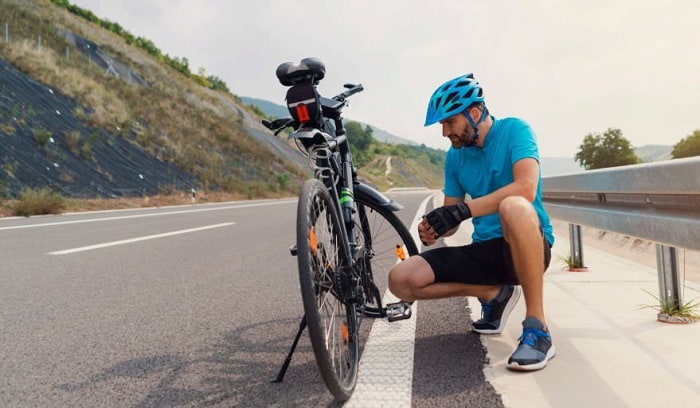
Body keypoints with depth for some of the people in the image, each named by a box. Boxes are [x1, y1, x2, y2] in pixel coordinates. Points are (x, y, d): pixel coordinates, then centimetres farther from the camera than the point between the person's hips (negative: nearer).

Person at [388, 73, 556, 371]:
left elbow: (526, 188, -27)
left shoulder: (513, 130, -8)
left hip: (527, 247, -5)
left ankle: (537, 327, -26)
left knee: (514, 207, -41)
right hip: (484, 250, 6)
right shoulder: (455, 156, 8)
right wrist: (434, 228, -16)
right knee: (401, 280, -10)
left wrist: (463, 209, -33)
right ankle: (493, 294, 7)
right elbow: (451, 220, 8)